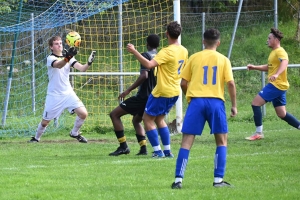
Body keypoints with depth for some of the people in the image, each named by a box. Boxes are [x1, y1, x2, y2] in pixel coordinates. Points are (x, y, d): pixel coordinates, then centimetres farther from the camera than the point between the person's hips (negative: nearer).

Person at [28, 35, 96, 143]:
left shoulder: (68, 57, 4)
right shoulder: (50, 58, -12)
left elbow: (81, 68, -8)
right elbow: (58, 65, -35)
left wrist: (89, 63, -30)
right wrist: (67, 58, -56)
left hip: (68, 93, 4)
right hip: (54, 95, -4)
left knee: (83, 113, -12)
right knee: (45, 121, 3)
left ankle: (74, 133, 13)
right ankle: (36, 138, 30)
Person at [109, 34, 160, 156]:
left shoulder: (146, 55, -11)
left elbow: (144, 75, -23)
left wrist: (128, 90, -21)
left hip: (143, 96, -8)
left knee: (114, 114, -1)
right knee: (136, 120, 28)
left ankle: (123, 146, -7)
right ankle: (143, 148, 12)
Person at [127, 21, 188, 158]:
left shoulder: (167, 52, -22)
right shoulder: (183, 51, 4)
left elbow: (149, 64, -33)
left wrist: (134, 52, -30)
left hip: (162, 92, -8)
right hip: (174, 92, 8)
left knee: (148, 119, 3)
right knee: (159, 119, 21)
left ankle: (158, 151, -2)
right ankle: (167, 151, 16)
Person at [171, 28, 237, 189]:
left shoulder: (194, 58, 8)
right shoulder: (223, 60, 7)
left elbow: (183, 82, 7)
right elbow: (230, 83, -2)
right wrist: (234, 105, 6)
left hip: (196, 101, 0)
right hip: (216, 101, 0)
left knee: (187, 141, 1)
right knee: (222, 141, 11)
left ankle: (178, 179, -6)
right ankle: (218, 179, 1)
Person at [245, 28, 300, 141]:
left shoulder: (280, 52, -12)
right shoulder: (273, 52, 20)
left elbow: (285, 62, -34)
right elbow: (269, 67, 35)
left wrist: (276, 74, -50)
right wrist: (254, 67, 23)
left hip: (276, 84, -10)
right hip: (278, 86, 10)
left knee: (255, 103, -11)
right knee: (282, 114, 12)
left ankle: (259, 133, -9)